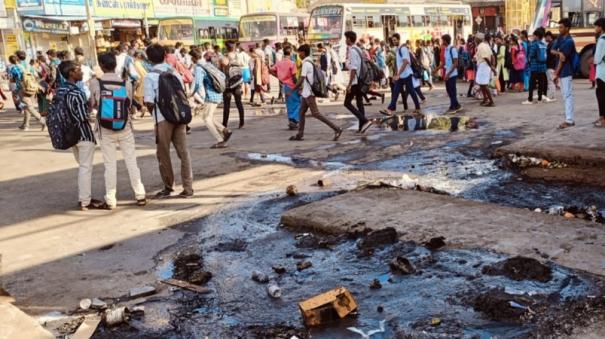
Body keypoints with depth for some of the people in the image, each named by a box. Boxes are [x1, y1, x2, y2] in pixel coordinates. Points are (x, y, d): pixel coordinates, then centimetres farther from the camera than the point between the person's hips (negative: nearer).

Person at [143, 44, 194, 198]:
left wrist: (155, 114, 9)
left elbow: (149, 103, -9)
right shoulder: (174, 72, 8)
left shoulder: (150, 77, -6)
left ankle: (168, 187, 17)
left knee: (163, 154, 9)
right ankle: (188, 187, 7)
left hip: (163, 119, -4)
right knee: (183, 152, 7)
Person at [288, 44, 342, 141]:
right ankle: (300, 134, 18)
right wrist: (302, 90, 24)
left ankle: (336, 129, -13)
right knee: (301, 112, 14)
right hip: (307, 93, 10)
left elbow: (301, 80, -19)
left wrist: (292, 90, -11)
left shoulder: (306, 63, -16)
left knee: (315, 113, -10)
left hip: (309, 93, -10)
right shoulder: (311, 62, 13)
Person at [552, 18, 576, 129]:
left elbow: (562, 60, -17)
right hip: (562, 72, 9)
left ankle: (569, 120, -9)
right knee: (564, 95, 14)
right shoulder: (560, 37, 9)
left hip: (566, 72, -9)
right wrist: (559, 52, -18)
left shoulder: (569, 42, -18)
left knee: (568, 95, -9)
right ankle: (569, 118, 22)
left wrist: (556, 74, -13)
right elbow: (552, 50, 4)